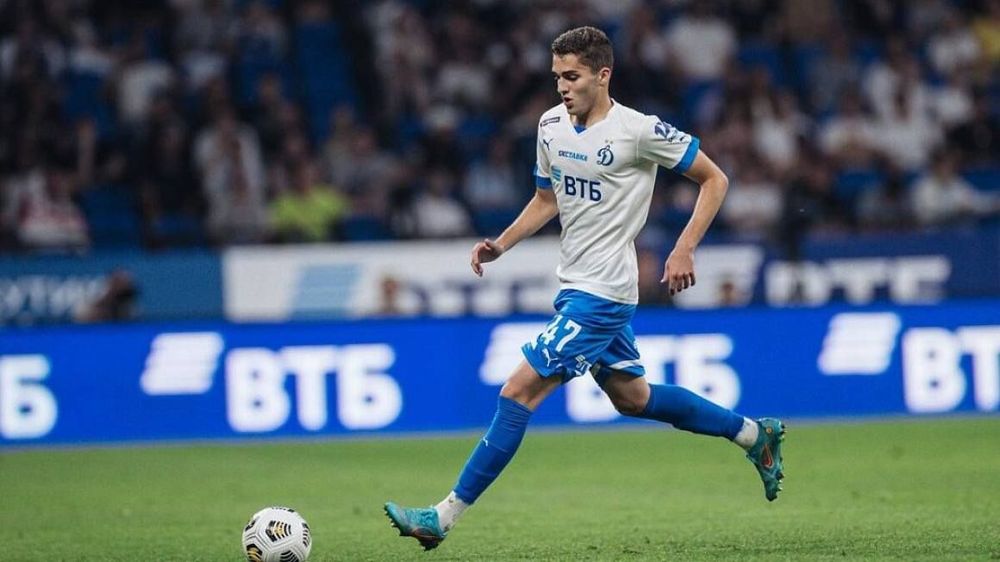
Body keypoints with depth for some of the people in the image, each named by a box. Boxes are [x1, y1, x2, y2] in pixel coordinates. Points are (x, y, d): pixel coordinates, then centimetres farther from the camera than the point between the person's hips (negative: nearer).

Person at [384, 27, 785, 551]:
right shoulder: (551, 124, 5)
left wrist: (684, 249, -15)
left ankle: (445, 516, -10)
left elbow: (714, 180, -6)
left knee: (519, 390, -12)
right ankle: (755, 434, 36)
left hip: (601, 292, -9)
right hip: (574, 286, 9)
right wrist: (503, 243, 4)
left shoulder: (638, 130, -15)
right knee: (632, 397, 20)